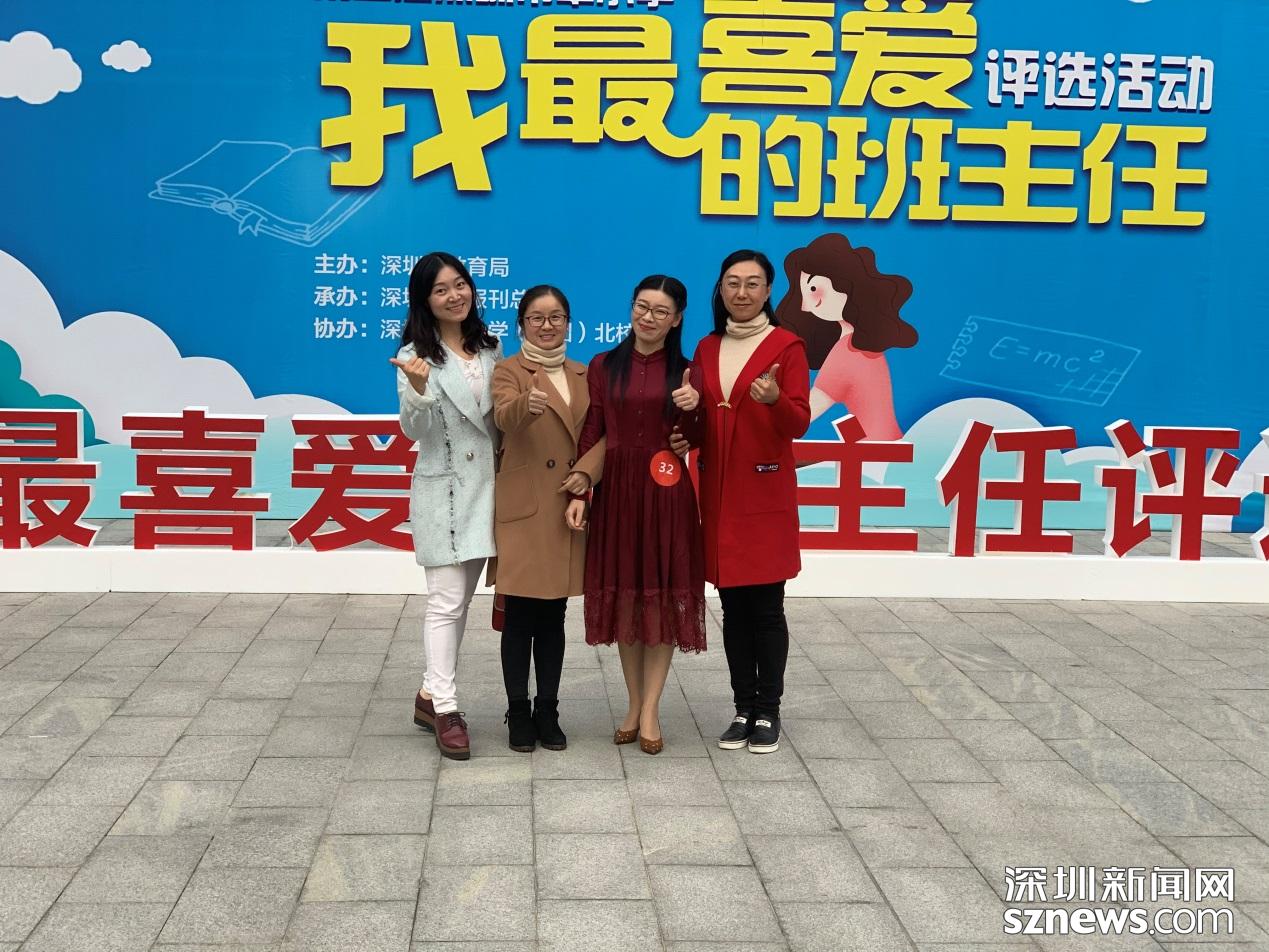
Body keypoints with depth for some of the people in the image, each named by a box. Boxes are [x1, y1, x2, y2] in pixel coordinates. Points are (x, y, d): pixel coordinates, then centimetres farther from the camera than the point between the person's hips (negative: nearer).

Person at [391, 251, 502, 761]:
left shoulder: (490, 348, 8)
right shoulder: (417, 356, -9)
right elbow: (415, 431, -16)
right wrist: (418, 389, -33)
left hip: (486, 484, 6)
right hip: (443, 489, -6)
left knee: (460, 599, 12)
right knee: (446, 601, -6)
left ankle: (430, 695, 24)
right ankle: (446, 709, 1)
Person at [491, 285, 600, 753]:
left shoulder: (583, 376, 14)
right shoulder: (508, 371, -1)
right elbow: (504, 416, -22)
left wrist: (588, 473, -9)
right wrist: (527, 404, -45)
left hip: (569, 508, 4)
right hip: (523, 508, -4)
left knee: (553, 615, 10)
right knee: (520, 615, -1)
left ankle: (548, 711, 19)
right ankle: (518, 713, 10)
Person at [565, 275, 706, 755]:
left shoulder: (684, 371, 3)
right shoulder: (603, 366, 4)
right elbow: (591, 435, 2)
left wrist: (692, 408, -20)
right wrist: (579, 492, -7)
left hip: (667, 496, -1)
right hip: (616, 492, 1)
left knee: (664, 598, 2)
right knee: (623, 597, 7)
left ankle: (651, 709, 12)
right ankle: (634, 704, 20)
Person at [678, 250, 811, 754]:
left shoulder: (786, 345, -3)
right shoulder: (707, 348, 11)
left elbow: (798, 424, -9)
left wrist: (775, 399, -28)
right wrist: (686, 433, -6)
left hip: (765, 495, -4)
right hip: (718, 493, 4)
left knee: (766, 606, -1)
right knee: (733, 606, 8)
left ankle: (768, 712, 11)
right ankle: (744, 709, 17)